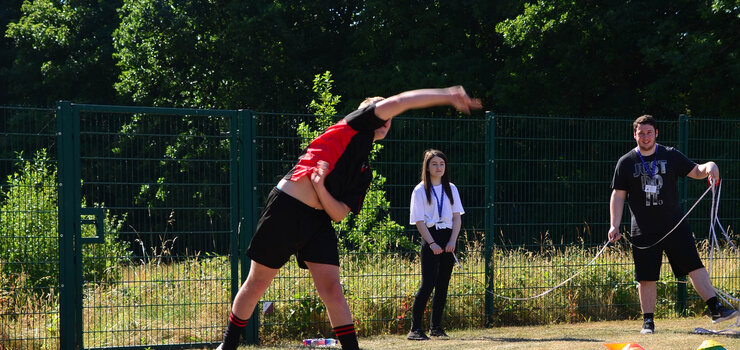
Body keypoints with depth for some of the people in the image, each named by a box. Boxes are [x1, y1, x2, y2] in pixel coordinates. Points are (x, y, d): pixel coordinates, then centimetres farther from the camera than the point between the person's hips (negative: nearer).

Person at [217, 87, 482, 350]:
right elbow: (398, 102, -13)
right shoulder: (353, 126, 0)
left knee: (331, 289, -9)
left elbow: (339, 214, 3)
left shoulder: (364, 174, 15)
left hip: (318, 221, 6)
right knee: (257, 283, 5)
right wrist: (448, 95, -14)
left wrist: (320, 187, -16)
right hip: (285, 209, -6)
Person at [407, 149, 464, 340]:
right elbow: (419, 221, -5)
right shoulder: (420, 191, 0)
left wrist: (452, 240, -5)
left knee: (443, 285, 4)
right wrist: (432, 243, -14)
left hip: (448, 238, 5)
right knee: (428, 283, -12)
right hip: (430, 238, -5)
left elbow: (457, 217, 10)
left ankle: (436, 327, 12)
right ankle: (415, 328, -11)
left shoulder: (451, 189, 12)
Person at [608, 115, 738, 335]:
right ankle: (648, 321, 12)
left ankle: (716, 309, -8)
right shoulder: (626, 163, 4)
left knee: (695, 267, -7)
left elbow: (695, 172, 10)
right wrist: (615, 226, -3)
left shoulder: (671, 156, 6)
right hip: (643, 231, 0)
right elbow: (618, 195, 5)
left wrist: (708, 167, -14)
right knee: (646, 277, 1)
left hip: (675, 226, 0)